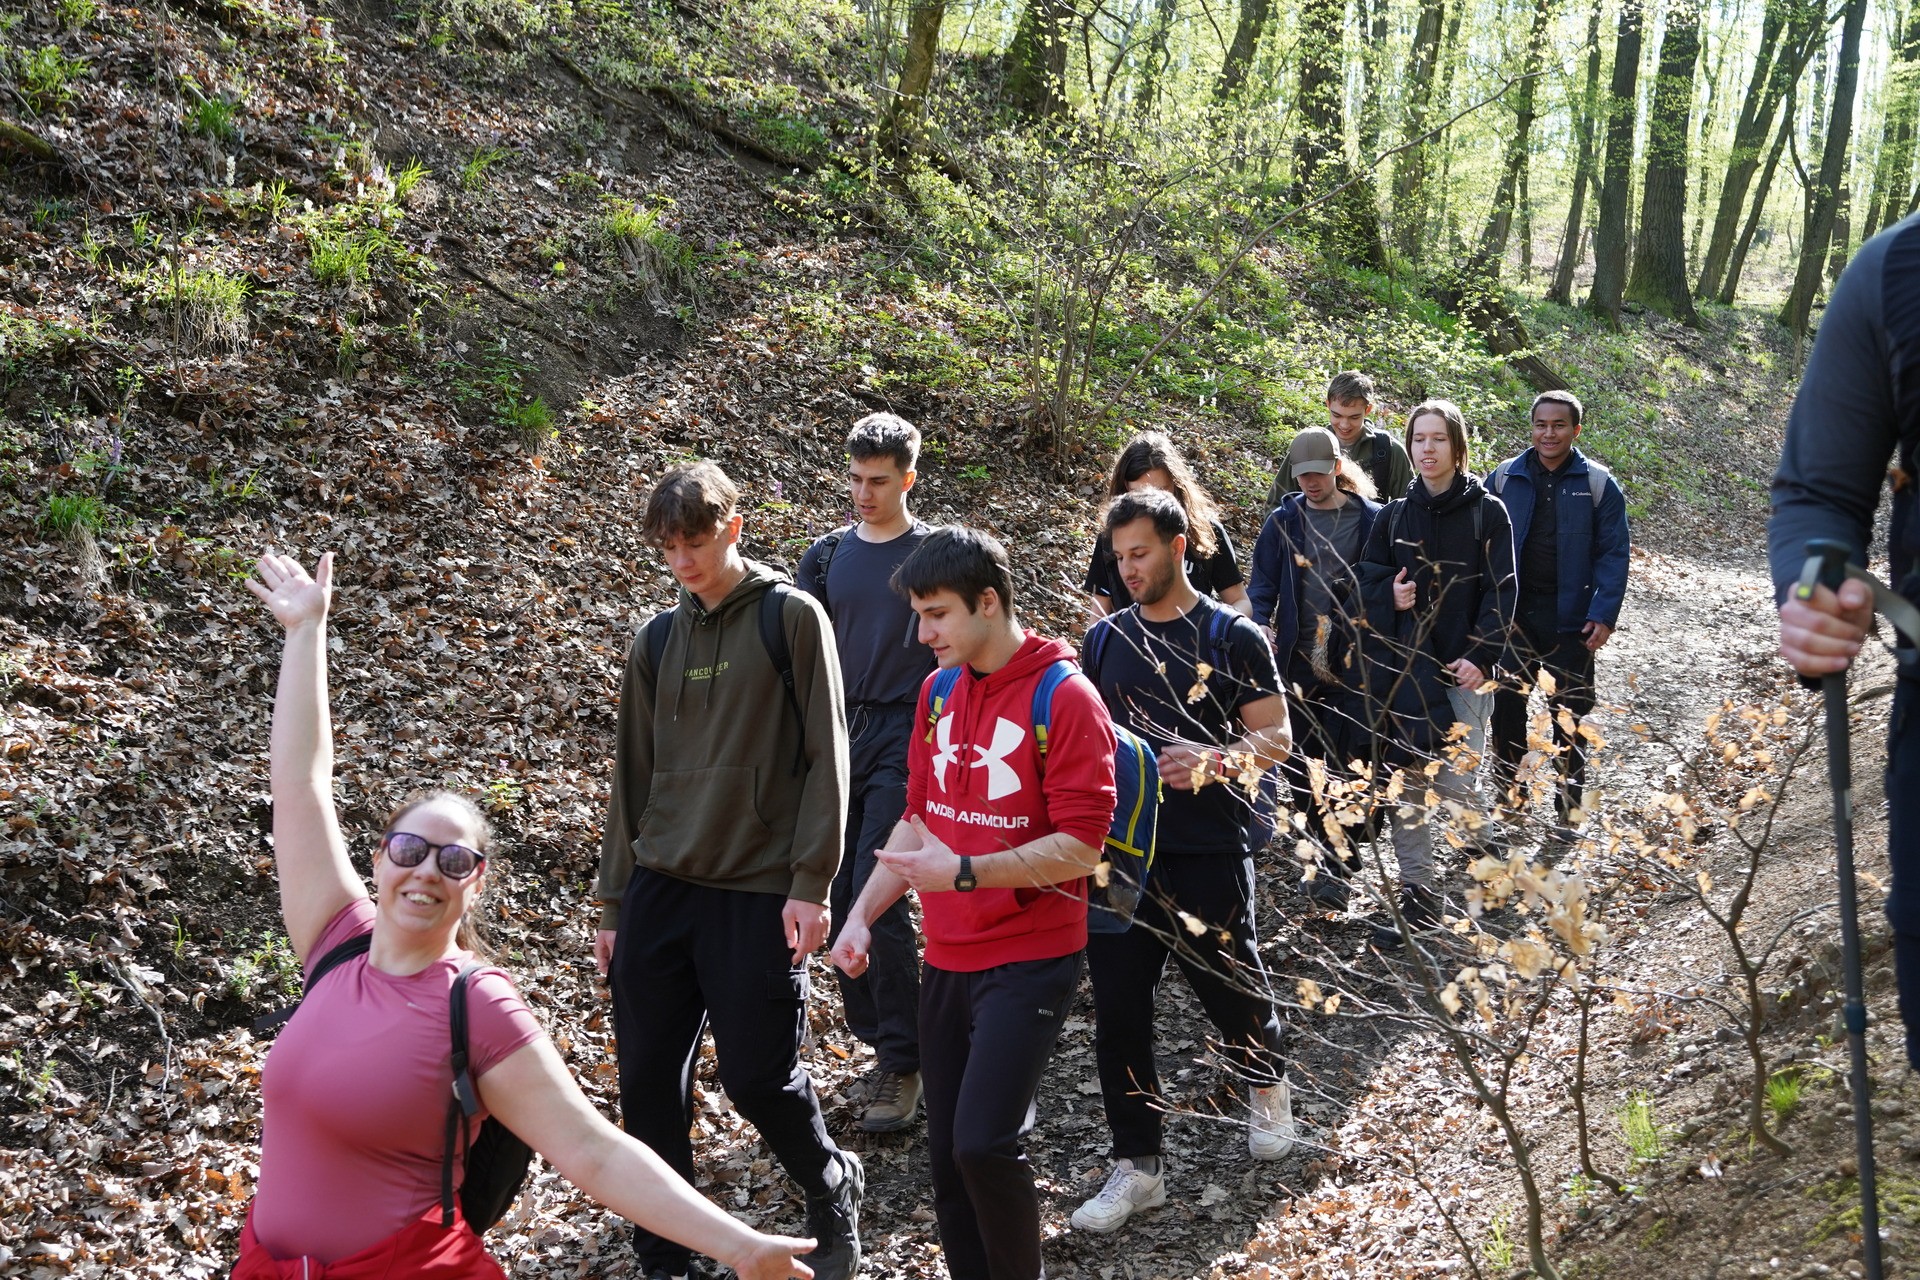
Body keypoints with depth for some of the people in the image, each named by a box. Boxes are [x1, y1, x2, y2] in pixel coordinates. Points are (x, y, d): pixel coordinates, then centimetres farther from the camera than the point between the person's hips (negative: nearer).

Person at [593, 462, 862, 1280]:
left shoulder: (793, 618, -3)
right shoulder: (657, 641, 11)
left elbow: (824, 757, -6)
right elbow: (632, 776, 14)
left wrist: (810, 883, -12)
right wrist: (613, 903, 12)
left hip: (759, 895, -5)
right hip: (659, 891, 5)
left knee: (757, 1074, -3)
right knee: (648, 1081, 4)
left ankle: (833, 1192, 26)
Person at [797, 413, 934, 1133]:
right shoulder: (827, 556, 12)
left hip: (904, 737, -5)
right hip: (836, 736, 5)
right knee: (840, 901, 5)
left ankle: (902, 1065, -2)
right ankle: (880, 1044, 18)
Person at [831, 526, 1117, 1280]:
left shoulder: (1065, 698, -13)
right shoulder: (938, 690, 8)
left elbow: (1079, 847, -17)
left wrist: (962, 872, -23)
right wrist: (863, 914, 7)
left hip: (1030, 958, -7)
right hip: (947, 958, 7)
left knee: (983, 1143, -15)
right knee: (947, 1156, 9)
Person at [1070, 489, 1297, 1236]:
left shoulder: (1231, 637, -3)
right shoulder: (1105, 639, 9)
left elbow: (1276, 738, -5)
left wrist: (1214, 759, -24)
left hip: (1208, 852, -3)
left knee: (1230, 990, 8)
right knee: (1118, 1011, 1)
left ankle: (1266, 1085, 42)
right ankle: (1137, 1168, 12)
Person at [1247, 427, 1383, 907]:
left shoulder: (1371, 520, 0)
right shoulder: (1284, 521, 7)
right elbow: (1262, 585, 7)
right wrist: (1262, 630, -10)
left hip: (1353, 665, -3)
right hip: (1296, 664, 3)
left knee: (1346, 765, -5)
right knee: (1295, 762, 4)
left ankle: (1333, 867, 3)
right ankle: (1337, 850, 21)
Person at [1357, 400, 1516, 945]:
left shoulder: (1487, 512, -1)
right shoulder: (1395, 515, 9)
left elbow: (1501, 591, -4)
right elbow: (1368, 579, 15)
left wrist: (1481, 656, -14)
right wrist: (1390, 594, -8)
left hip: (1463, 668, -4)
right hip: (1402, 666, 4)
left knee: (1454, 780, -7)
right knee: (1406, 786, 3)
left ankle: (1486, 852, 24)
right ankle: (1417, 896, 11)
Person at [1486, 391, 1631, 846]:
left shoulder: (1598, 484, -2)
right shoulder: (1505, 478, 3)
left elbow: (1614, 553, -2)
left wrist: (1604, 615, -10)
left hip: (1570, 618, -2)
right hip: (1513, 615, 2)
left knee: (1569, 715, 5)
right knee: (1506, 706, 8)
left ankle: (1567, 811, 14)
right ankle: (1507, 797, 22)